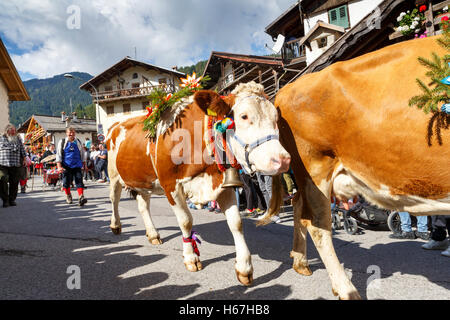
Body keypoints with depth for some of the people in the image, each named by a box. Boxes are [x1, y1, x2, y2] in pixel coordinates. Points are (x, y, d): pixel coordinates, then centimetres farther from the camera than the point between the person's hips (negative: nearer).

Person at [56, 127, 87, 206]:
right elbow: (58, 154, 0)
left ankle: (81, 197, -18)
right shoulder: (62, 142, 2)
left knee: (79, 180, -12)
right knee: (67, 181, 6)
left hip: (77, 165, 1)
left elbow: (82, 153, 19)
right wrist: (59, 166, -10)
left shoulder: (78, 142, 8)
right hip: (66, 166, -1)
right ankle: (68, 196, 30)